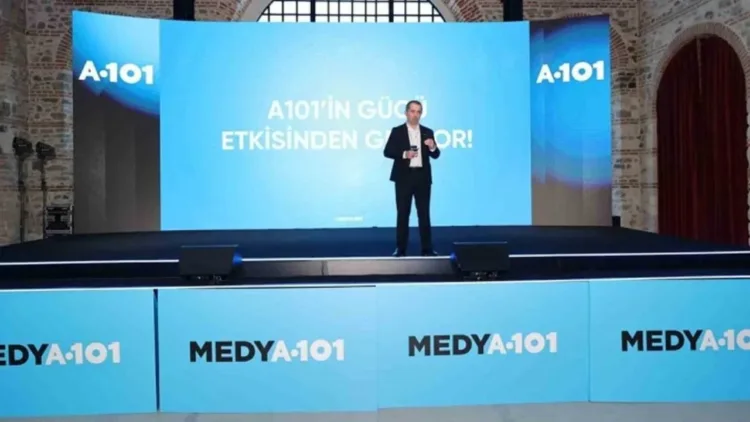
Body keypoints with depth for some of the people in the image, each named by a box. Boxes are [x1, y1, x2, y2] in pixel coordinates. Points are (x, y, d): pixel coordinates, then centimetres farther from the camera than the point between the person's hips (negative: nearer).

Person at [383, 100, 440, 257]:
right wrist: (404, 154, -19)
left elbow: (435, 155, 8)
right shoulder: (397, 131, 2)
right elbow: (387, 152, -5)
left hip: (423, 177, 2)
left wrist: (433, 147, -14)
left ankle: (427, 248, 9)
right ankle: (400, 248, 8)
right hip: (404, 177, -2)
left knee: (424, 213, 4)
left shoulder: (428, 132, 10)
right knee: (403, 213, 2)